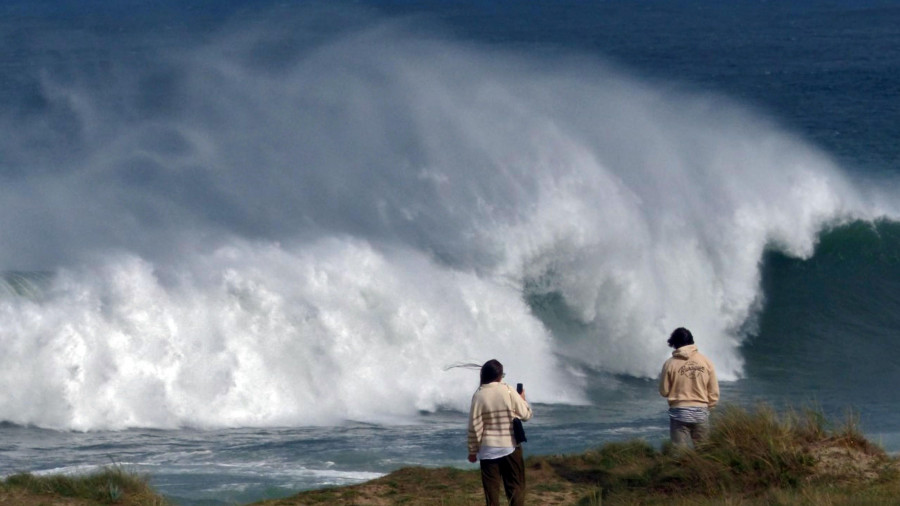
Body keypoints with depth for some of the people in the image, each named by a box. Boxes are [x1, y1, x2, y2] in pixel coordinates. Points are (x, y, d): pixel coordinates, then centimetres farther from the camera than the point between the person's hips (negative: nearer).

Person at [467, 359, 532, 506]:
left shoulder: (479, 396, -5)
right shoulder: (508, 392, -7)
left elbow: (474, 426, -5)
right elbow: (526, 415, 0)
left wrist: (473, 451, 4)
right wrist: (522, 399, 20)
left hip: (489, 449, 1)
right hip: (510, 447, -1)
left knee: (491, 489, 4)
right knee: (515, 486, 7)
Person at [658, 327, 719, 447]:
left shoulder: (670, 364, -7)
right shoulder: (706, 362, -1)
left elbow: (664, 391, 0)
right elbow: (714, 392, 2)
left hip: (679, 413, -2)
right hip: (701, 413, 2)